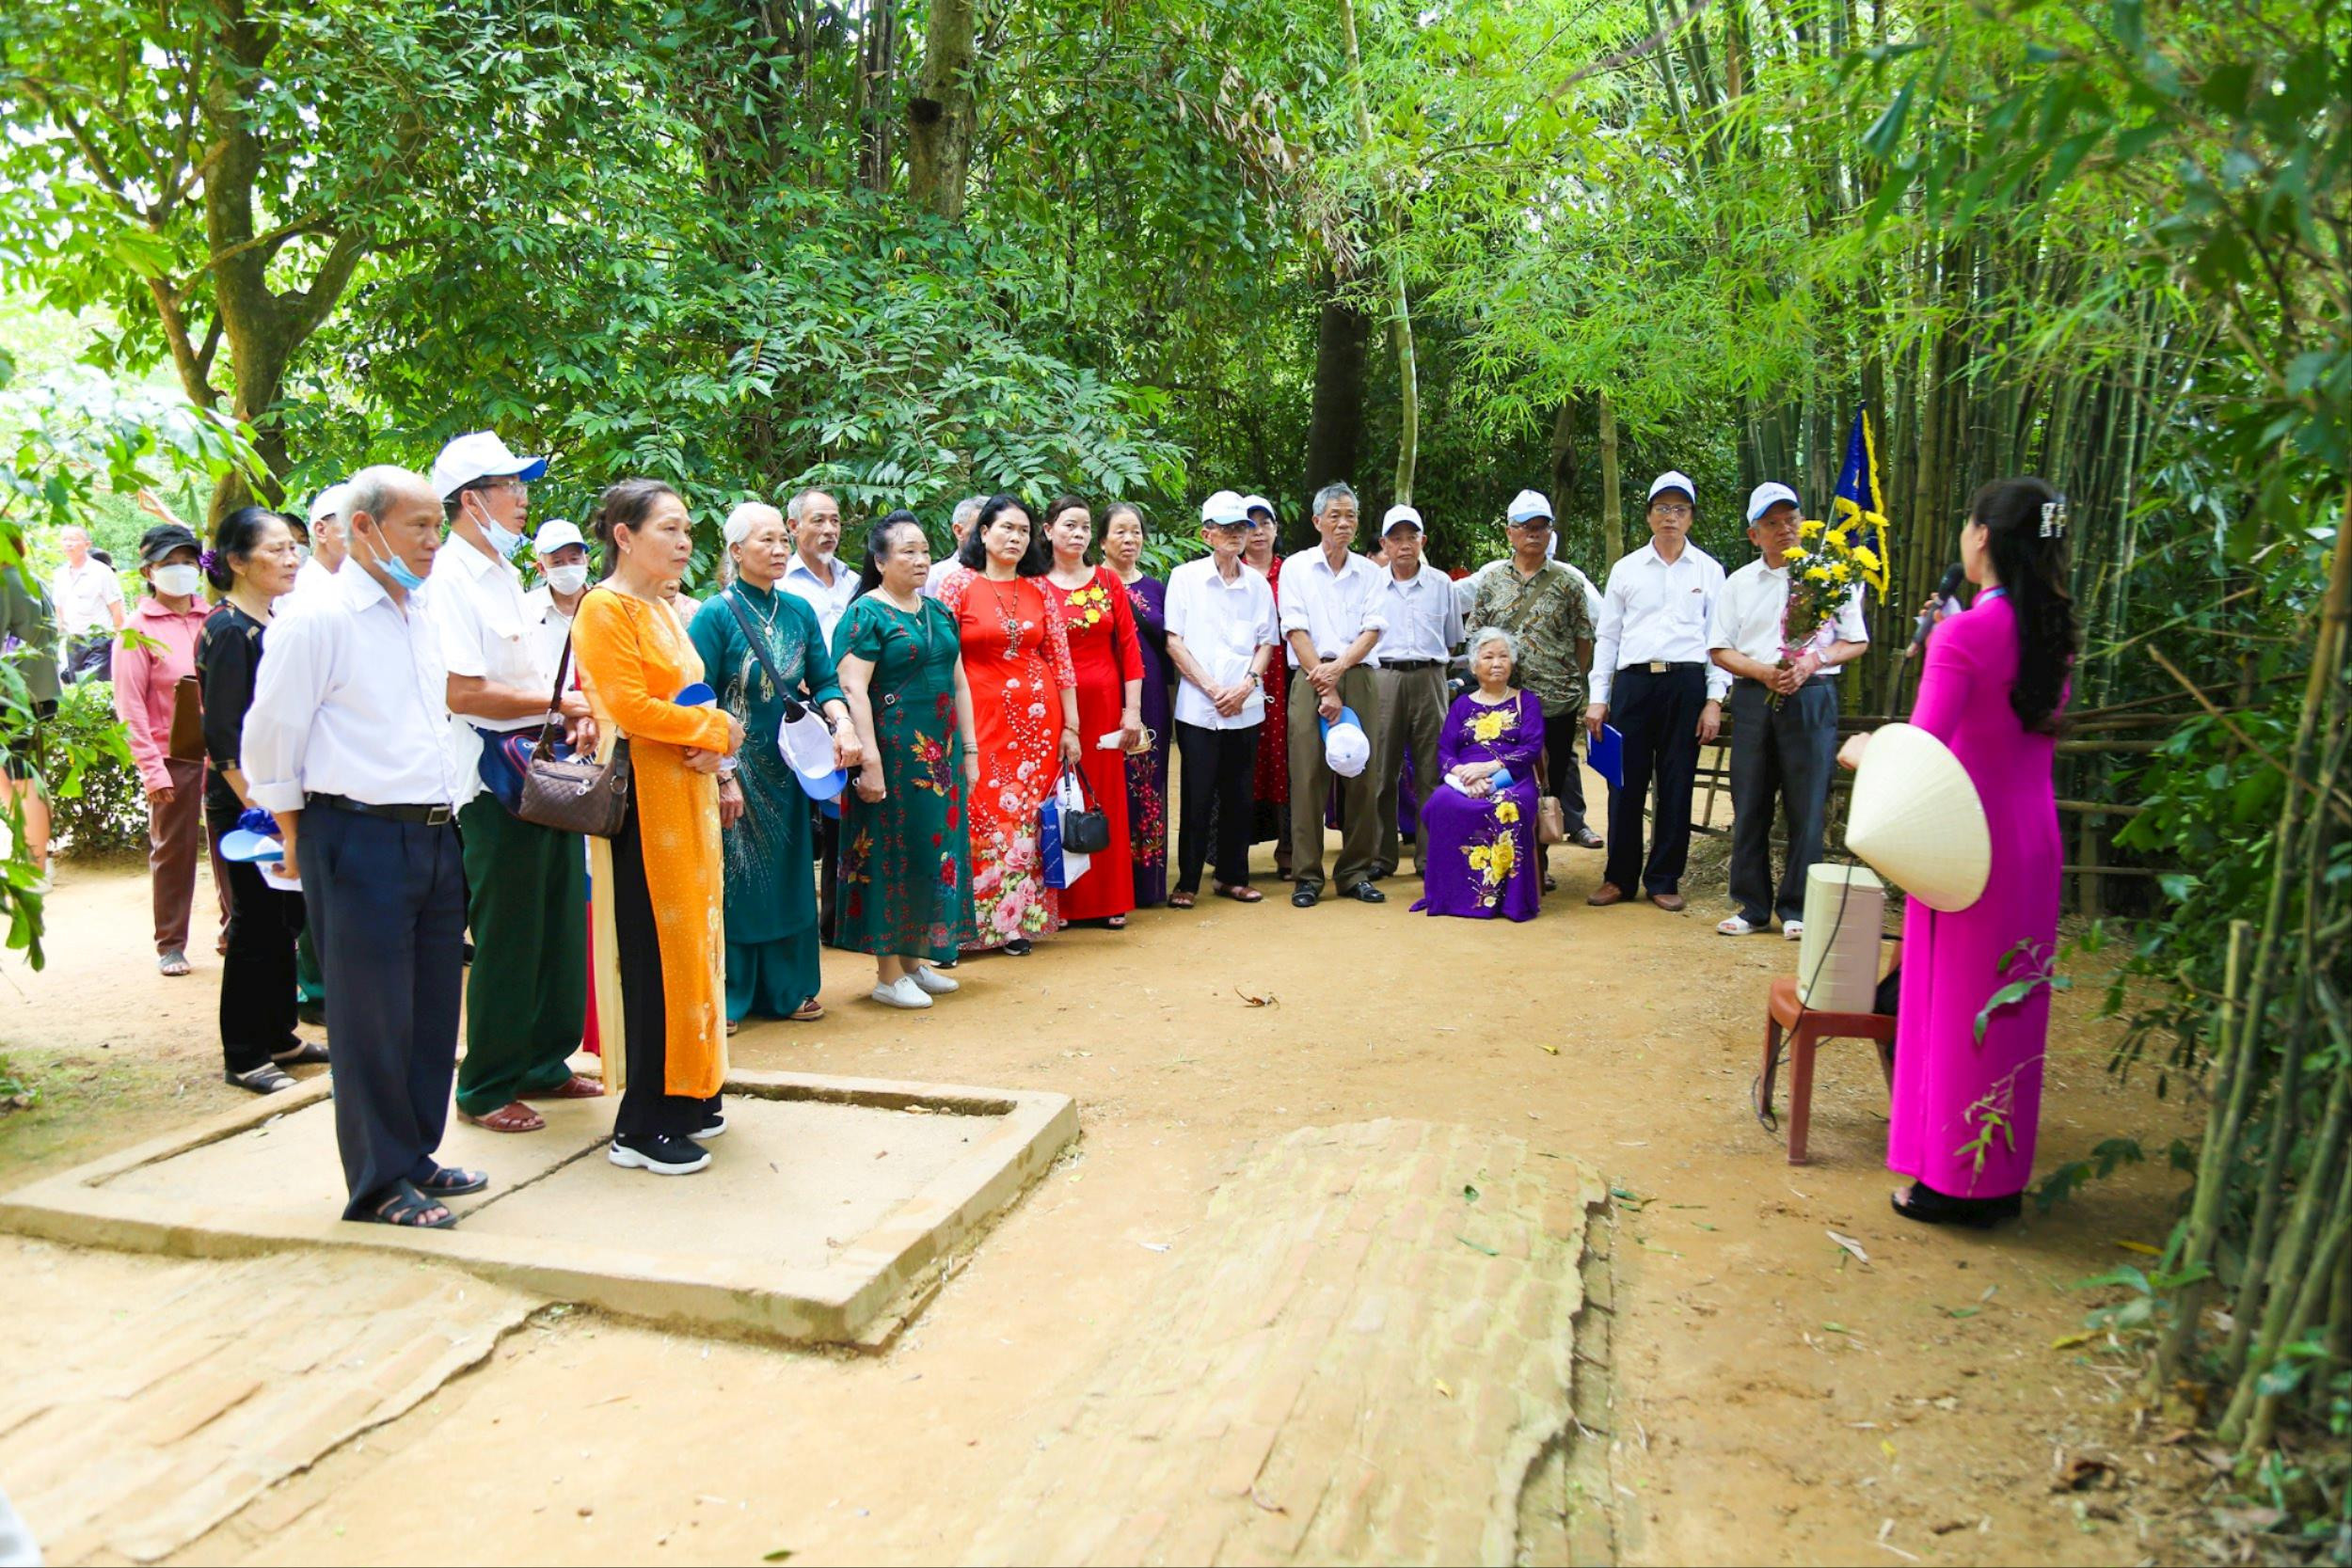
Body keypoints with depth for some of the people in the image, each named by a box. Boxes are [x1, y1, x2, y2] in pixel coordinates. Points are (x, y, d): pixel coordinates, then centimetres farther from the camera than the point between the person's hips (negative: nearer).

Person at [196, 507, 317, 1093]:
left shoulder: (274, 625, 11)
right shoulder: (227, 632, -14)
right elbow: (221, 735, -18)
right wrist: (255, 805, -21)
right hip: (243, 801, -8)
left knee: (282, 917, 14)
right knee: (255, 921, -1)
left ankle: (277, 1036, 25)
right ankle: (243, 1056, 10)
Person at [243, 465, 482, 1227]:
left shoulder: (422, 620, 14)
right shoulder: (318, 621, -9)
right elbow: (270, 738, -7)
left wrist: (447, 810, 16)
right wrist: (299, 842, -3)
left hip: (435, 837, 8)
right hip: (360, 839, -7)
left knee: (433, 1011, 13)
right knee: (372, 1015, 1)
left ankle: (415, 1155, 27)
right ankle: (381, 1182, 13)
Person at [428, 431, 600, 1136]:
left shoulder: (504, 573, 16)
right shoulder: (450, 577, -14)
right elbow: (463, 691, -22)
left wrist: (571, 718, 6)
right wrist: (561, 702, -14)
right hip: (497, 780, -9)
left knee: (559, 927, 15)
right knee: (506, 941, 1)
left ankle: (542, 1064, 29)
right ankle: (487, 1088, 15)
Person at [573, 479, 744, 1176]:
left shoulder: (663, 609, 17)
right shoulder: (605, 608, -10)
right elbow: (630, 706, -19)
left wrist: (710, 744, -3)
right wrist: (718, 727, -9)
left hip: (685, 793, 9)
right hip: (642, 797, -9)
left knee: (689, 941, 12)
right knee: (652, 953, -6)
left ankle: (686, 1097, 22)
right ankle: (641, 1127, 2)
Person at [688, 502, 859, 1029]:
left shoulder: (798, 611, 6)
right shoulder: (716, 614, -10)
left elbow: (823, 681, 6)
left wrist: (841, 721, -15)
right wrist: (724, 776, -19)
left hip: (790, 766, 5)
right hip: (736, 765, -5)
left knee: (788, 876, 12)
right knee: (734, 879, 1)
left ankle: (786, 988, 24)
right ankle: (726, 997, 13)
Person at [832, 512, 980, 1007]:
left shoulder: (939, 613, 14)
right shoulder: (865, 615, -8)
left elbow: (959, 683, 18)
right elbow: (852, 690, -16)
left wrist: (969, 750, 14)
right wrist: (869, 760, -23)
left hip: (940, 757, 7)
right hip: (894, 756, -7)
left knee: (931, 851, 11)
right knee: (891, 855, -1)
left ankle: (915, 960, 23)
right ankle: (888, 974, 8)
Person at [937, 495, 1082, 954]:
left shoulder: (1039, 589, 9)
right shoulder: (959, 585, -1)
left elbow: (1060, 659, 8)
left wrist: (1070, 726, 4)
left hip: (1039, 719, 3)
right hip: (984, 718, -3)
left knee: (1030, 817, 4)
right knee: (985, 816, -4)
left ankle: (1021, 917, 13)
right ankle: (981, 920, 7)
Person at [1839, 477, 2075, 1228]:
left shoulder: (1963, 636, -17)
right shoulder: (2054, 633, 5)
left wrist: (1862, 751, -1)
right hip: (2034, 834, 7)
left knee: (1954, 1003, 4)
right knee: (2013, 1005, 14)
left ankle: (1948, 1178, 13)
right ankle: (2001, 1175, 25)